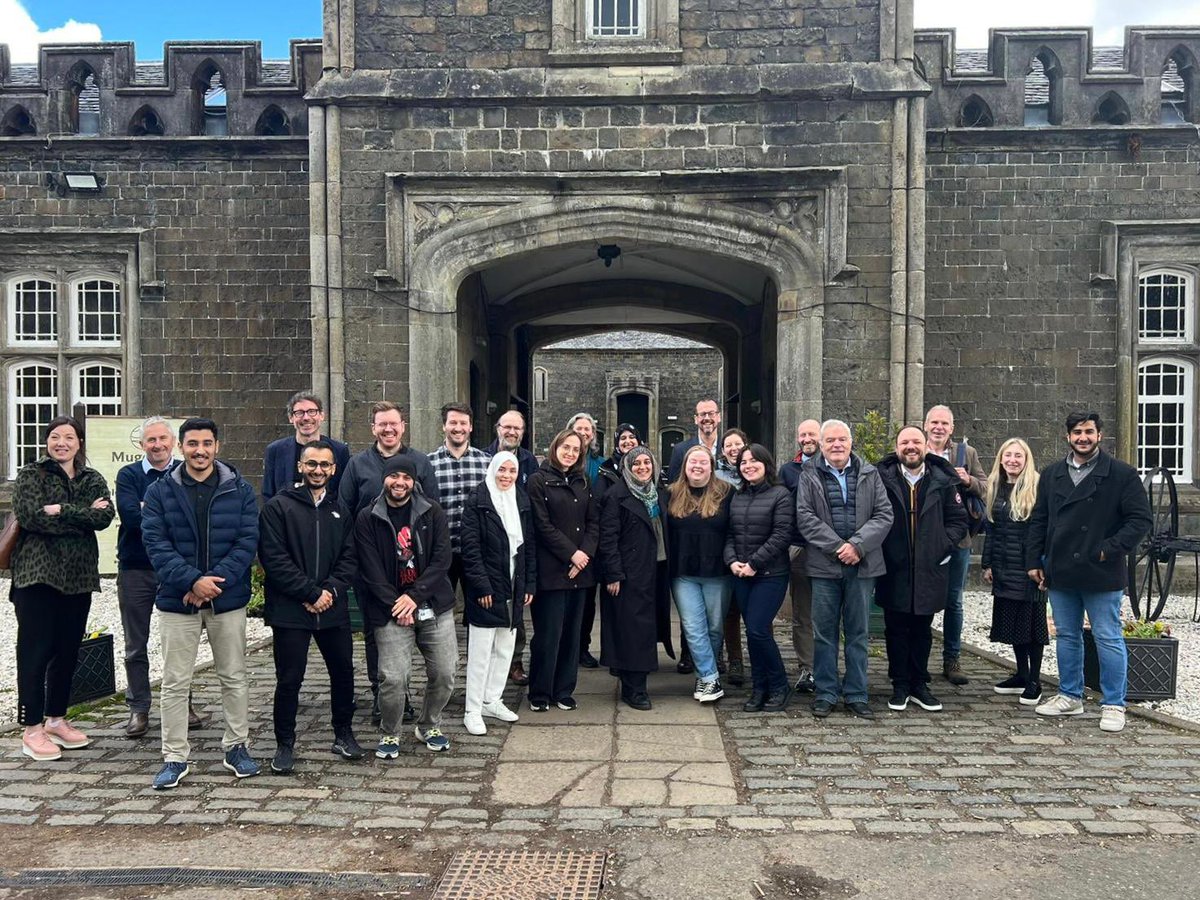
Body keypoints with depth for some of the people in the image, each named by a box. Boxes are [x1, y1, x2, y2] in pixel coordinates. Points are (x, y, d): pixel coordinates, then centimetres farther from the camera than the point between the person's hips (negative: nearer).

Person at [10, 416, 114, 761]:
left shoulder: (93, 479, 11)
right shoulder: (31, 474, 2)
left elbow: (105, 516, -6)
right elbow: (29, 515, -14)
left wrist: (63, 511, -17)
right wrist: (83, 516, -12)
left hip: (78, 576, 4)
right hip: (37, 573, -4)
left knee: (68, 650, 10)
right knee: (35, 650, -2)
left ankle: (56, 720, 23)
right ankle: (32, 729, 6)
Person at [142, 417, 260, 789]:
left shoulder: (240, 490, 0)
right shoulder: (160, 491, 0)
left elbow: (247, 542, -4)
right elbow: (155, 544, -7)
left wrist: (215, 580, -17)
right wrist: (193, 581, -20)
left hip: (228, 600, 1)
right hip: (177, 600, 0)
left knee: (234, 677, 10)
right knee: (175, 682, 5)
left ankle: (236, 747, 25)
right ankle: (175, 756, 18)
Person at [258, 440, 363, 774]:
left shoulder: (340, 511, 11)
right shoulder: (278, 507, -4)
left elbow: (349, 558, 7)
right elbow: (274, 558, -12)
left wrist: (331, 590, -10)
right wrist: (311, 593, -14)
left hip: (333, 608, 4)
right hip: (290, 610, -4)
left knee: (343, 673, 12)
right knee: (289, 680, 3)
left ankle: (343, 734, 31)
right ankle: (285, 744, 20)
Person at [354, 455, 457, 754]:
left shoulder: (432, 512, 3)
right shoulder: (367, 519, 0)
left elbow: (442, 559, -3)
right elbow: (371, 569, -3)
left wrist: (415, 596, -12)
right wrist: (395, 605, -11)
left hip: (434, 606, 2)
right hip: (391, 610, -2)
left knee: (444, 674, 4)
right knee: (393, 678, -8)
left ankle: (429, 727, 29)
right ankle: (390, 735, 18)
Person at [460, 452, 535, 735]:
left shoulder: (522, 502, 9)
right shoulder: (477, 502, -8)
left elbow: (530, 546, 11)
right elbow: (470, 547, -12)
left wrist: (529, 584, 7)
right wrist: (481, 586, -17)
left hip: (514, 587, 6)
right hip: (486, 588, -6)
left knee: (505, 648, 13)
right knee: (480, 651, 0)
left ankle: (492, 700, 26)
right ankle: (473, 711, 9)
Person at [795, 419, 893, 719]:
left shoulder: (869, 474, 7)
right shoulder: (809, 476, 3)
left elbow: (884, 514, 1)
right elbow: (805, 517, -5)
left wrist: (857, 545, -13)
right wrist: (837, 547, -14)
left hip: (862, 565, 1)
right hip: (824, 565, -1)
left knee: (858, 632, 9)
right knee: (824, 632, 5)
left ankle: (856, 694, 18)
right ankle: (825, 693, 16)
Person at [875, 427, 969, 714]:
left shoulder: (942, 480, 3)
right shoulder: (883, 478, -3)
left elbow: (959, 520, 8)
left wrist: (943, 545, -5)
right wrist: (880, 548, -7)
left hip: (929, 569, 2)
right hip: (894, 569, -1)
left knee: (922, 630, 12)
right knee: (896, 630, 7)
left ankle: (919, 685, 24)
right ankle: (900, 686, 19)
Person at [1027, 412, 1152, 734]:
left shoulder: (1122, 475, -4)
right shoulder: (1051, 475, 9)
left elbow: (1141, 519, -6)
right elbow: (1038, 520, 12)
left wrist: (1110, 549, -15)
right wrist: (1033, 561, 7)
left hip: (1102, 574, -4)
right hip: (1060, 573, 5)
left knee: (1109, 639, 2)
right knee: (1066, 636, 13)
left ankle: (1114, 704, 13)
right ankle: (1070, 696, 26)